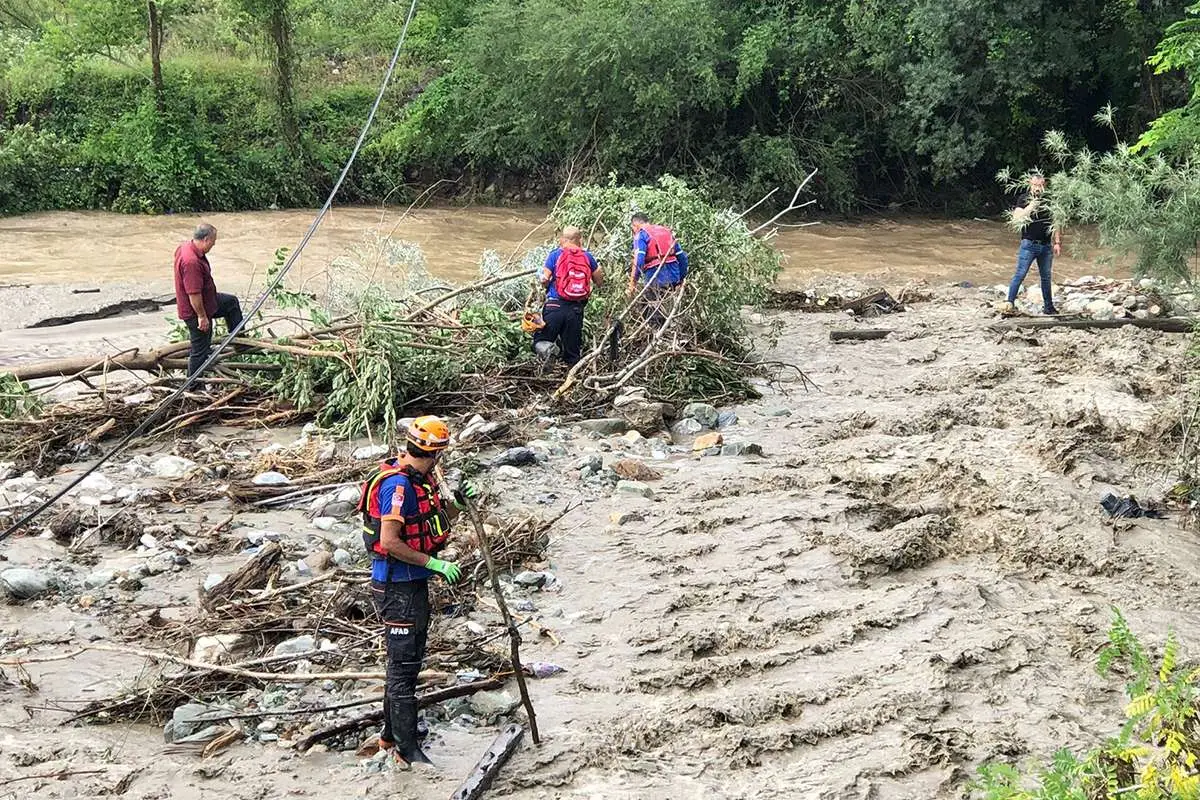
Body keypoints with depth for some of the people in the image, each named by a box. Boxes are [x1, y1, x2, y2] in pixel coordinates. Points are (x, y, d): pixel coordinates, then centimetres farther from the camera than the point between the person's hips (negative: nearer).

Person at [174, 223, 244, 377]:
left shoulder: (185, 247, -1)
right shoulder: (192, 262, -35)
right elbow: (194, 294, -33)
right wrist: (202, 316, -24)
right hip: (195, 311, -10)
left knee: (232, 302, 25)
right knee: (200, 349, 3)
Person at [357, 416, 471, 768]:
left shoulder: (421, 479, 8)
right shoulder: (397, 484, -22)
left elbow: (431, 522, 21)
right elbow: (390, 542, -26)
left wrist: (455, 504, 3)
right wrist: (434, 563, -23)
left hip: (413, 583, 10)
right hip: (398, 588, -10)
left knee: (408, 659, 19)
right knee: (404, 665, -3)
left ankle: (391, 734, 32)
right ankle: (407, 749, 5)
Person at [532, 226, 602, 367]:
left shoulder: (555, 255, 1)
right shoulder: (587, 257, 7)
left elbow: (544, 280, -4)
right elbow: (599, 281, 16)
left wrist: (547, 282, 19)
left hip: (555, 305, -2)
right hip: (577, 308, 2)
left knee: (540, 341, 4)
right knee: (572, 351, 11)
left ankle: (546, 347, -27)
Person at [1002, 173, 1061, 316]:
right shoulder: (1024, 199, 0)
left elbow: (1056, 223, 13)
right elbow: (1016, 217, -12)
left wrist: (1057, 242, 7)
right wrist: (1030, 207, -24)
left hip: (1046, 245, 4)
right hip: (1029, 244, -4)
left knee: (1046, 277, 11)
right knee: (1020, 274, -9)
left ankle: (1048, 306, 18)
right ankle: (1010, 303, -8)